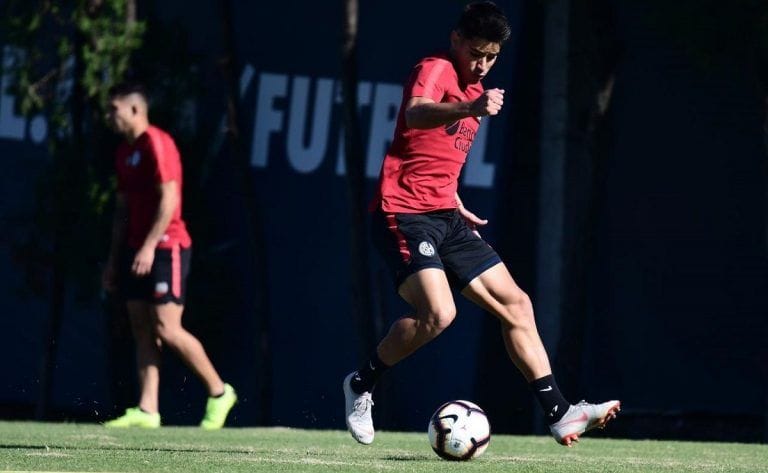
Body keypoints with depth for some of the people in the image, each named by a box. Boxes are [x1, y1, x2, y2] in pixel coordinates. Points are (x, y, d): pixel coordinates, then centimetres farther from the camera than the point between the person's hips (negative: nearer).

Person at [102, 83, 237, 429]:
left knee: (167, 329, -11)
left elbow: (169, 199, -18)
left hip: (165, 248, -9)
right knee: (142, 331, 2)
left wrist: (149, 247, -24)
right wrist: (114, 259, 17)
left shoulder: (156, 144, -11)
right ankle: (147, 411, -1)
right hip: (136, 250, 9)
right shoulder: (125, 153, 16)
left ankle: (219, 392, 3)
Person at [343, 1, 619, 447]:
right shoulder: (435, 69, -11)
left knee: (516, 305, 5)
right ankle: (362, 384, -3)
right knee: (438, 313, -26)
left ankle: (560, 414, 9)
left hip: (445, 218, 9)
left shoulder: (475, 89, 18)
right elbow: (416, 114, -37)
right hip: (404, 213, -9)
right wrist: (470, 109, -54)